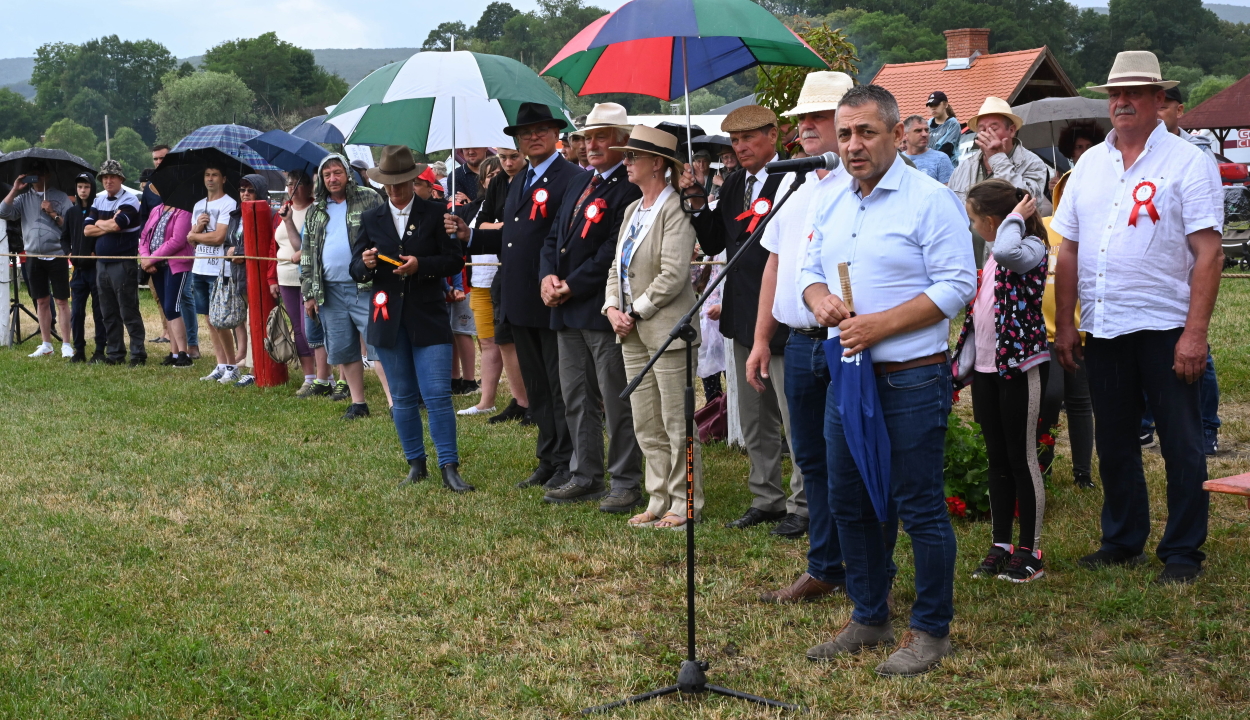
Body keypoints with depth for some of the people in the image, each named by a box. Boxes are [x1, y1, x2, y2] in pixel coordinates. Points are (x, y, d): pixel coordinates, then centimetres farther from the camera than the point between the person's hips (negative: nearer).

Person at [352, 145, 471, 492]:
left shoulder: (435, 213, 2)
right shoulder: (370, 219, 10)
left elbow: (454, 261, -2)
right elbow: (355, 270, 9)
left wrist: (421, 265, -18)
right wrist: (366, 265, -14)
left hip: (428, 318, -3)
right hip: (387, 319, 3)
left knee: (438, 395, -9)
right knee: (403, 397, 9)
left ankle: (449, 468, -4)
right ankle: (416, 464, 20)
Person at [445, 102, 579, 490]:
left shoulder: (572, 178, -10)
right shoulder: (518, 183, 18)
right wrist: (470, 236, 8)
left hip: (554, 301, -9)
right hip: (521, 303, 9)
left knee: (561, 387, 0)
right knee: (536, 388, 14)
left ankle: (568, 465, 9)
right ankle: (548, 461, 23)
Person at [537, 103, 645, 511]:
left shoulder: (629, 189, -12)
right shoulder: (578, 184, 17)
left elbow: (612, 253, -18)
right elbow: (554, 236, 17)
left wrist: (571, 286, -14)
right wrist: (548, 276, -1)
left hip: (603, 310, -9)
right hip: (568, 311, 9)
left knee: (617, 402, -2)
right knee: (576, 401, 15)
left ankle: (627, 484, 7)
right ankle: (585, 477, 25)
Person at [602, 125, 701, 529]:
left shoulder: (675, 209, -11)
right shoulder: (633, 210, 16)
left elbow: (673, 275, -19)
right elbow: (617, 266, 17)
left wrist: (637, 311, -14)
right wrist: (613, 308, 1)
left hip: (666, 329, -9)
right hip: (632, 332, 9)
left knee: (677, 425, -2)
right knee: (646, 427, 12)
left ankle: (685, 507, 6)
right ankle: (659, 502, 20)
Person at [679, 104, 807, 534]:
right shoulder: (733, 185, 11)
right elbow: (714, 244, 11)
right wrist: (698, 203, 1)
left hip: (783, 317, -8)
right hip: (744, 318, 8)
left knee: (794, 416, -1)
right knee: (754, 419, 16)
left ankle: (803, 505, 9)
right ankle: (766, 498, 28)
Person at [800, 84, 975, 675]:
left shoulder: (931, 200, -10)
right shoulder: (833, 204, 12)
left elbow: (957, 286, -15)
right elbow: (811, 268, 20)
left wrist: (879, 325, -20)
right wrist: (819, 298, -5)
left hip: (911, 378, -7)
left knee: (920, 507, 0)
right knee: (848, 502, 14)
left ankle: (931, 630, 13)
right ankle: (868, 619, 28)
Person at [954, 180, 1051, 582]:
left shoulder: (1031, 248, -11)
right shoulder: (991, 257, 15)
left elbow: (1007, 251, -37)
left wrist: (1016, 217, -19)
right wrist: (962, 367, 15)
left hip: (1021, 366, -8)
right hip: (987, 368, 8)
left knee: (1021, 458, -1)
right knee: (997, 458, 12)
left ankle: (1030, 551, 8)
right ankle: (1001, 546, 20)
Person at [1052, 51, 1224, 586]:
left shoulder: (1187, 162, -5)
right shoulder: (1090, 164, 11)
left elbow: (1208, 253, -11)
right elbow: (1068, 249, 12)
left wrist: (1195, 332, -17)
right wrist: (1064, 324, 7)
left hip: (1165, 328, -5)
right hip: (1102, 329, 5)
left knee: (1181, 445, 3)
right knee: (1113, 443, 14)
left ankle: (1183, 552, 15)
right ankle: (1123, 541, 27)